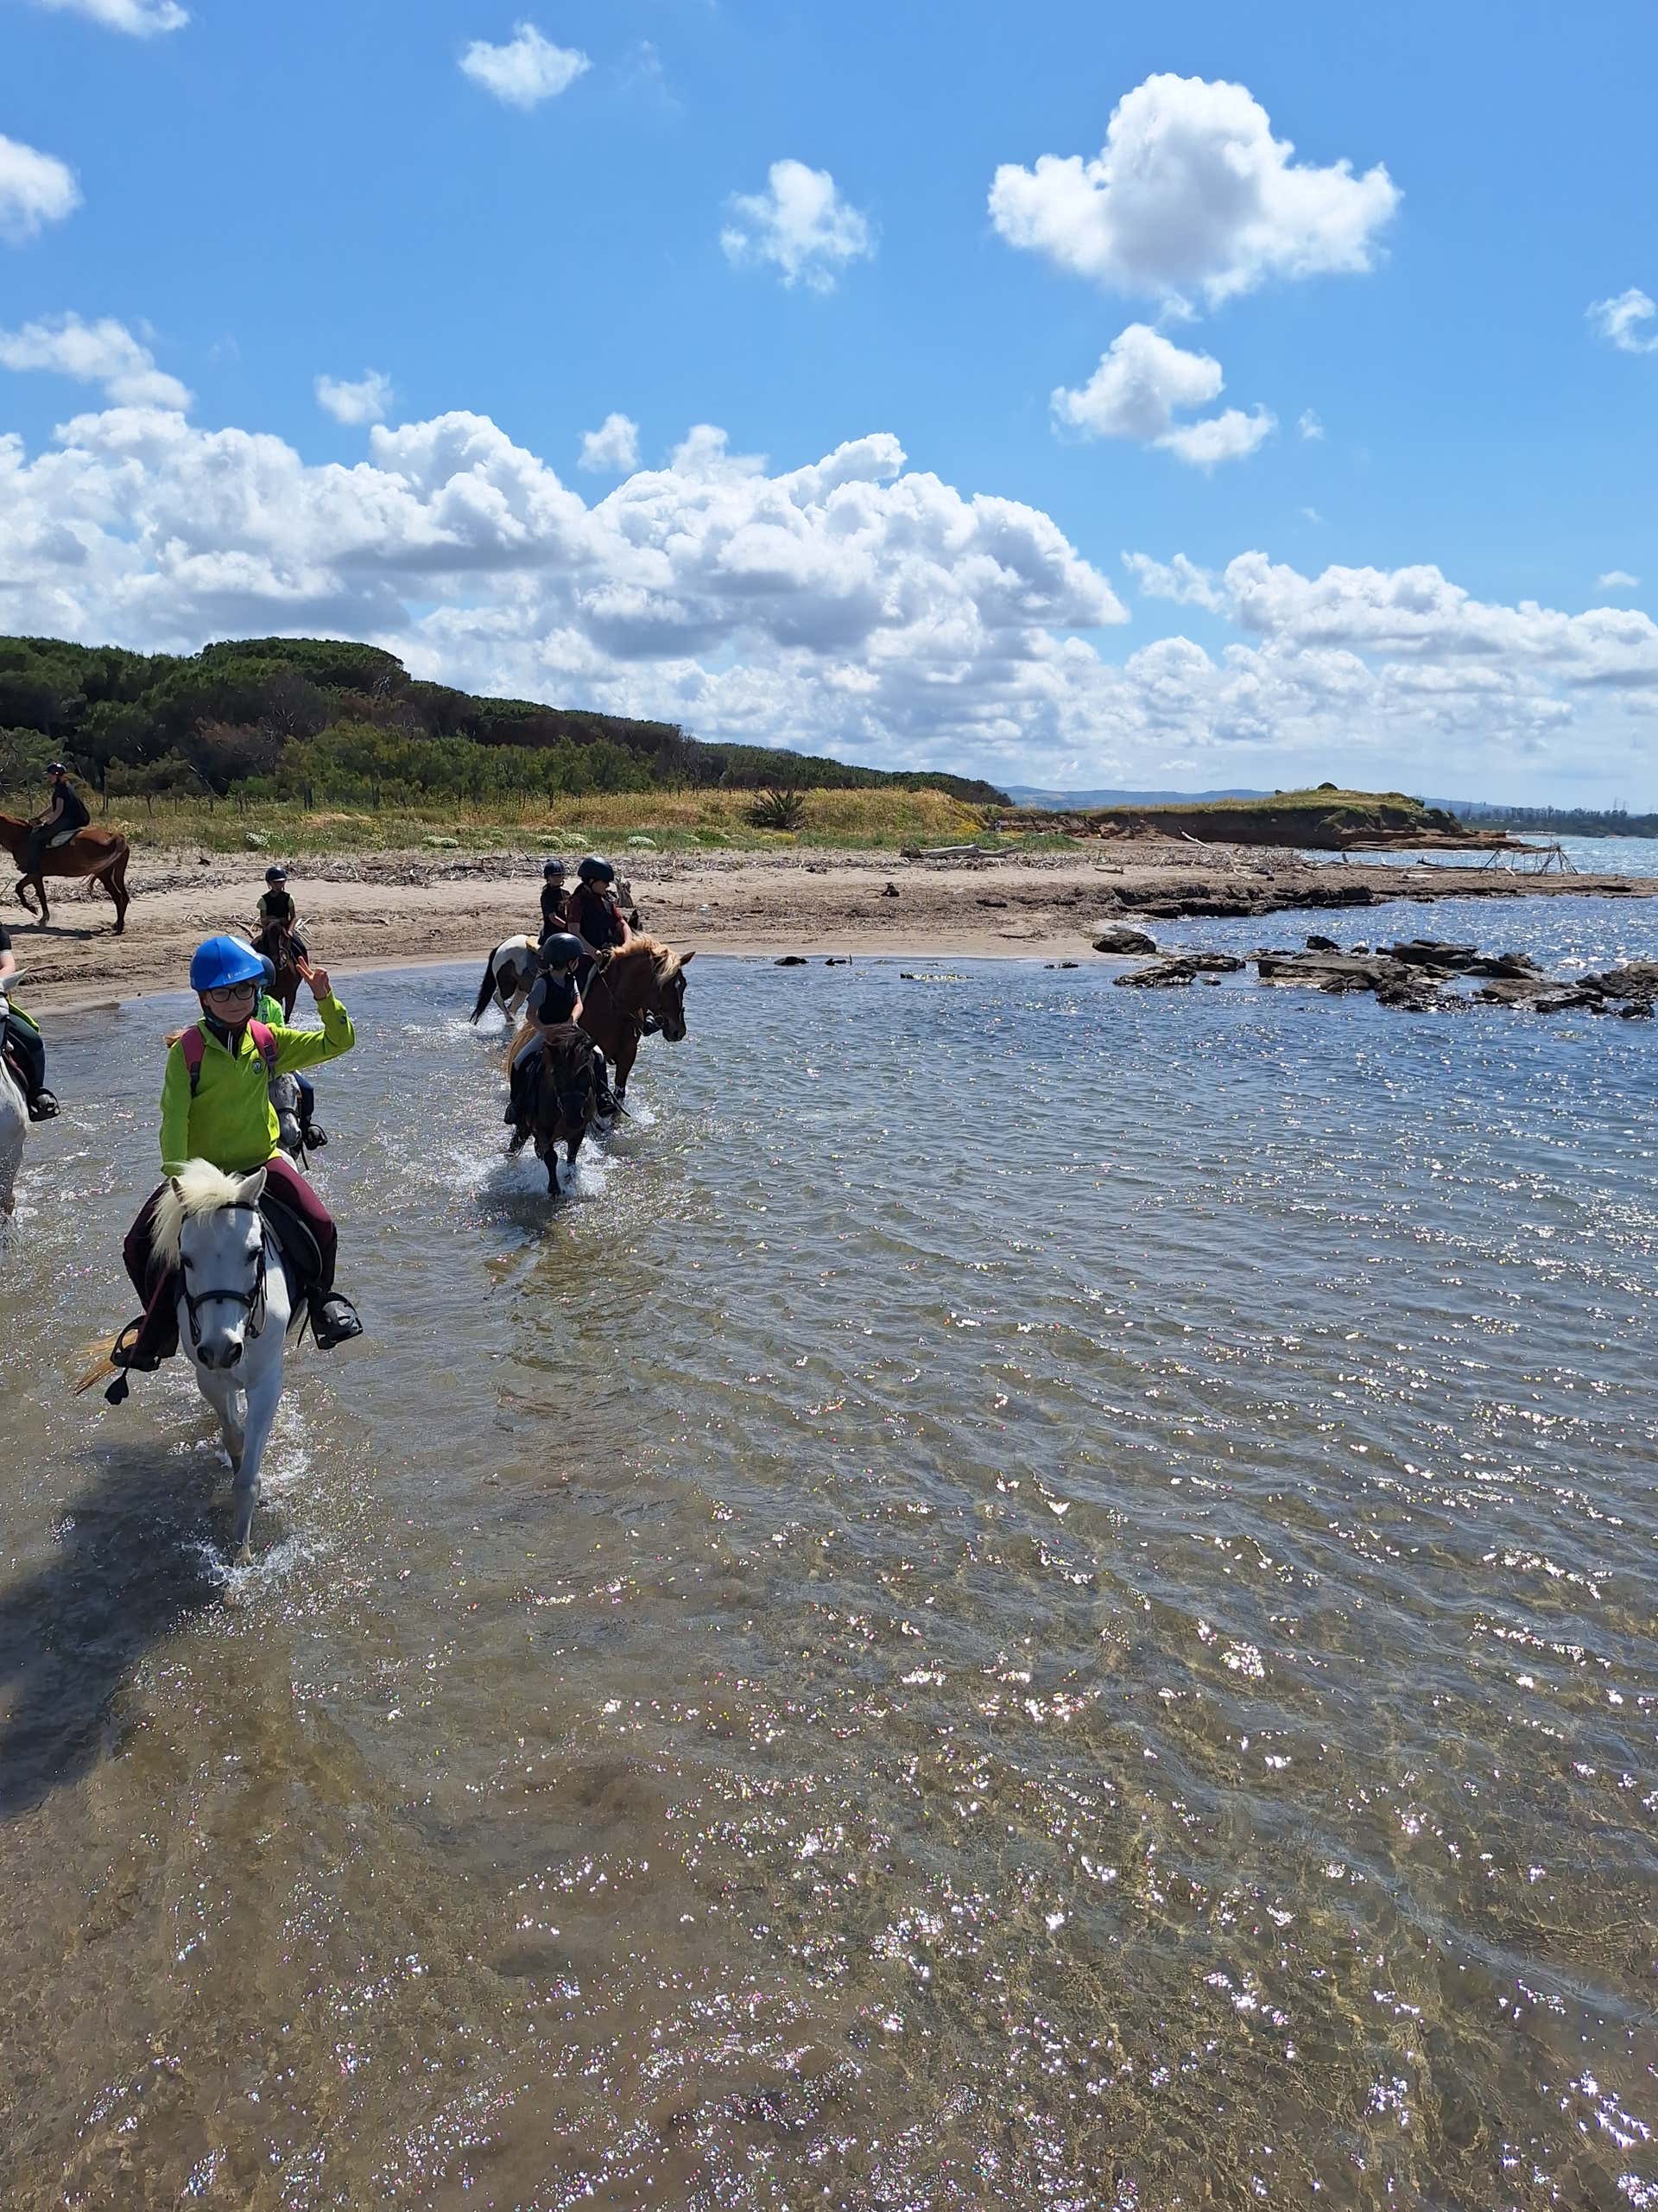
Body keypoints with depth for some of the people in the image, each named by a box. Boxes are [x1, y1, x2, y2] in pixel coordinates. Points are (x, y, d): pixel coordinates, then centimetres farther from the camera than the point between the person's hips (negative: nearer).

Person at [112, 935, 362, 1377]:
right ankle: (159, 1325, 17)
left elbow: (337, 1043, 0)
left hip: (261, 1161, 1)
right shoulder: (187, 1050, -13)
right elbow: (174, 1116, -18)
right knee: (139, 1247, -10)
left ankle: (322, 1296, 10)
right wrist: (178, 1176, -28)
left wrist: (324, 998, -17)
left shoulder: (269, 1041, -4)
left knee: (321, 1226, -20)